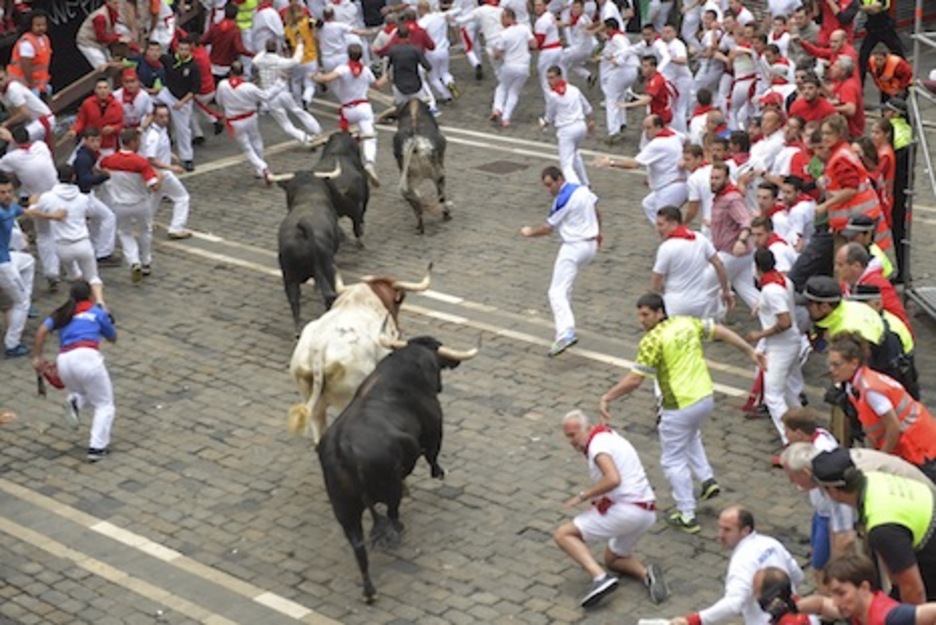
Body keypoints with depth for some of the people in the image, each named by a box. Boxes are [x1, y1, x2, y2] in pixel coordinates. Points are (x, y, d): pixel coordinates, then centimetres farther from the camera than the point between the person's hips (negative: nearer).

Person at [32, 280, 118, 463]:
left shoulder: (61, 313, 22)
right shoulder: (98, 312, 14)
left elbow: (42, 331, 6)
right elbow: (113, 338, 26)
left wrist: (37, 357, 9)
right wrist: (106, 318, 40)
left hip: (64, 361, 4)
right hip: (87, 357, -4)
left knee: (87, 394, 30)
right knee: (104, 404, 9)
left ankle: (75, 401, -6)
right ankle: (97, 447, -6)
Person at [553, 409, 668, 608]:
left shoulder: (598, 444, -11)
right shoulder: (610, 436, 20)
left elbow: (613, 479, -26)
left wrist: (583, 496, -16)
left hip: (624, 509, -10)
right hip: (646, 513, 10)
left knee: (563, 534, -5)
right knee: (612, 559, 29)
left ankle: (600, 577, -22)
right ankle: (646, 572, 2)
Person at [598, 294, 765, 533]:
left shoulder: (652, 341, -17)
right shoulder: (688, 323, 3)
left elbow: (634, 380, -19)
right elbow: (722, 332, 8)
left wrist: (607, 398, -11)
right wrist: (750, 351, 18)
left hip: (679, 407, -7)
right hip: (706, 397, 7)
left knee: (673, 461, 8)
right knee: (691, 436, 37)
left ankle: (687, 517, 11)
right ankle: (707, 479, 24)